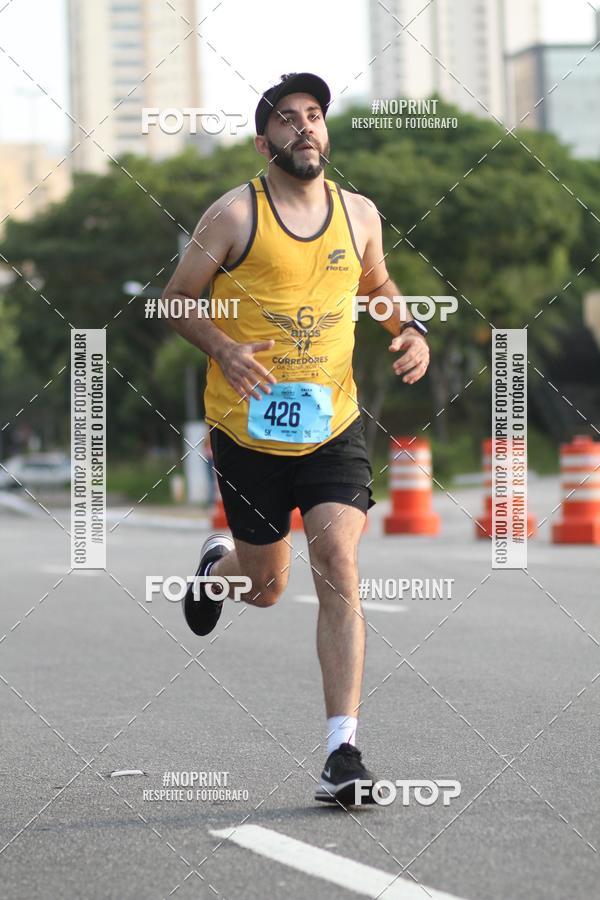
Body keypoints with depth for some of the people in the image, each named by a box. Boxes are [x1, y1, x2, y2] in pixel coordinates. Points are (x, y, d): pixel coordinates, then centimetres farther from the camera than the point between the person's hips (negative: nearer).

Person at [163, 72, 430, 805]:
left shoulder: (359, 214, 4)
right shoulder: (234, 215, -7)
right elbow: (176, 299, 1)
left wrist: (410, 331, 3)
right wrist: (222, 348, -18)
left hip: (333, 424, 1)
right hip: (249, 429, -1)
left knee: (338, 566, -16)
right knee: (266, 587, 11)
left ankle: (343, 752, -15)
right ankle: (218, 563, 52)